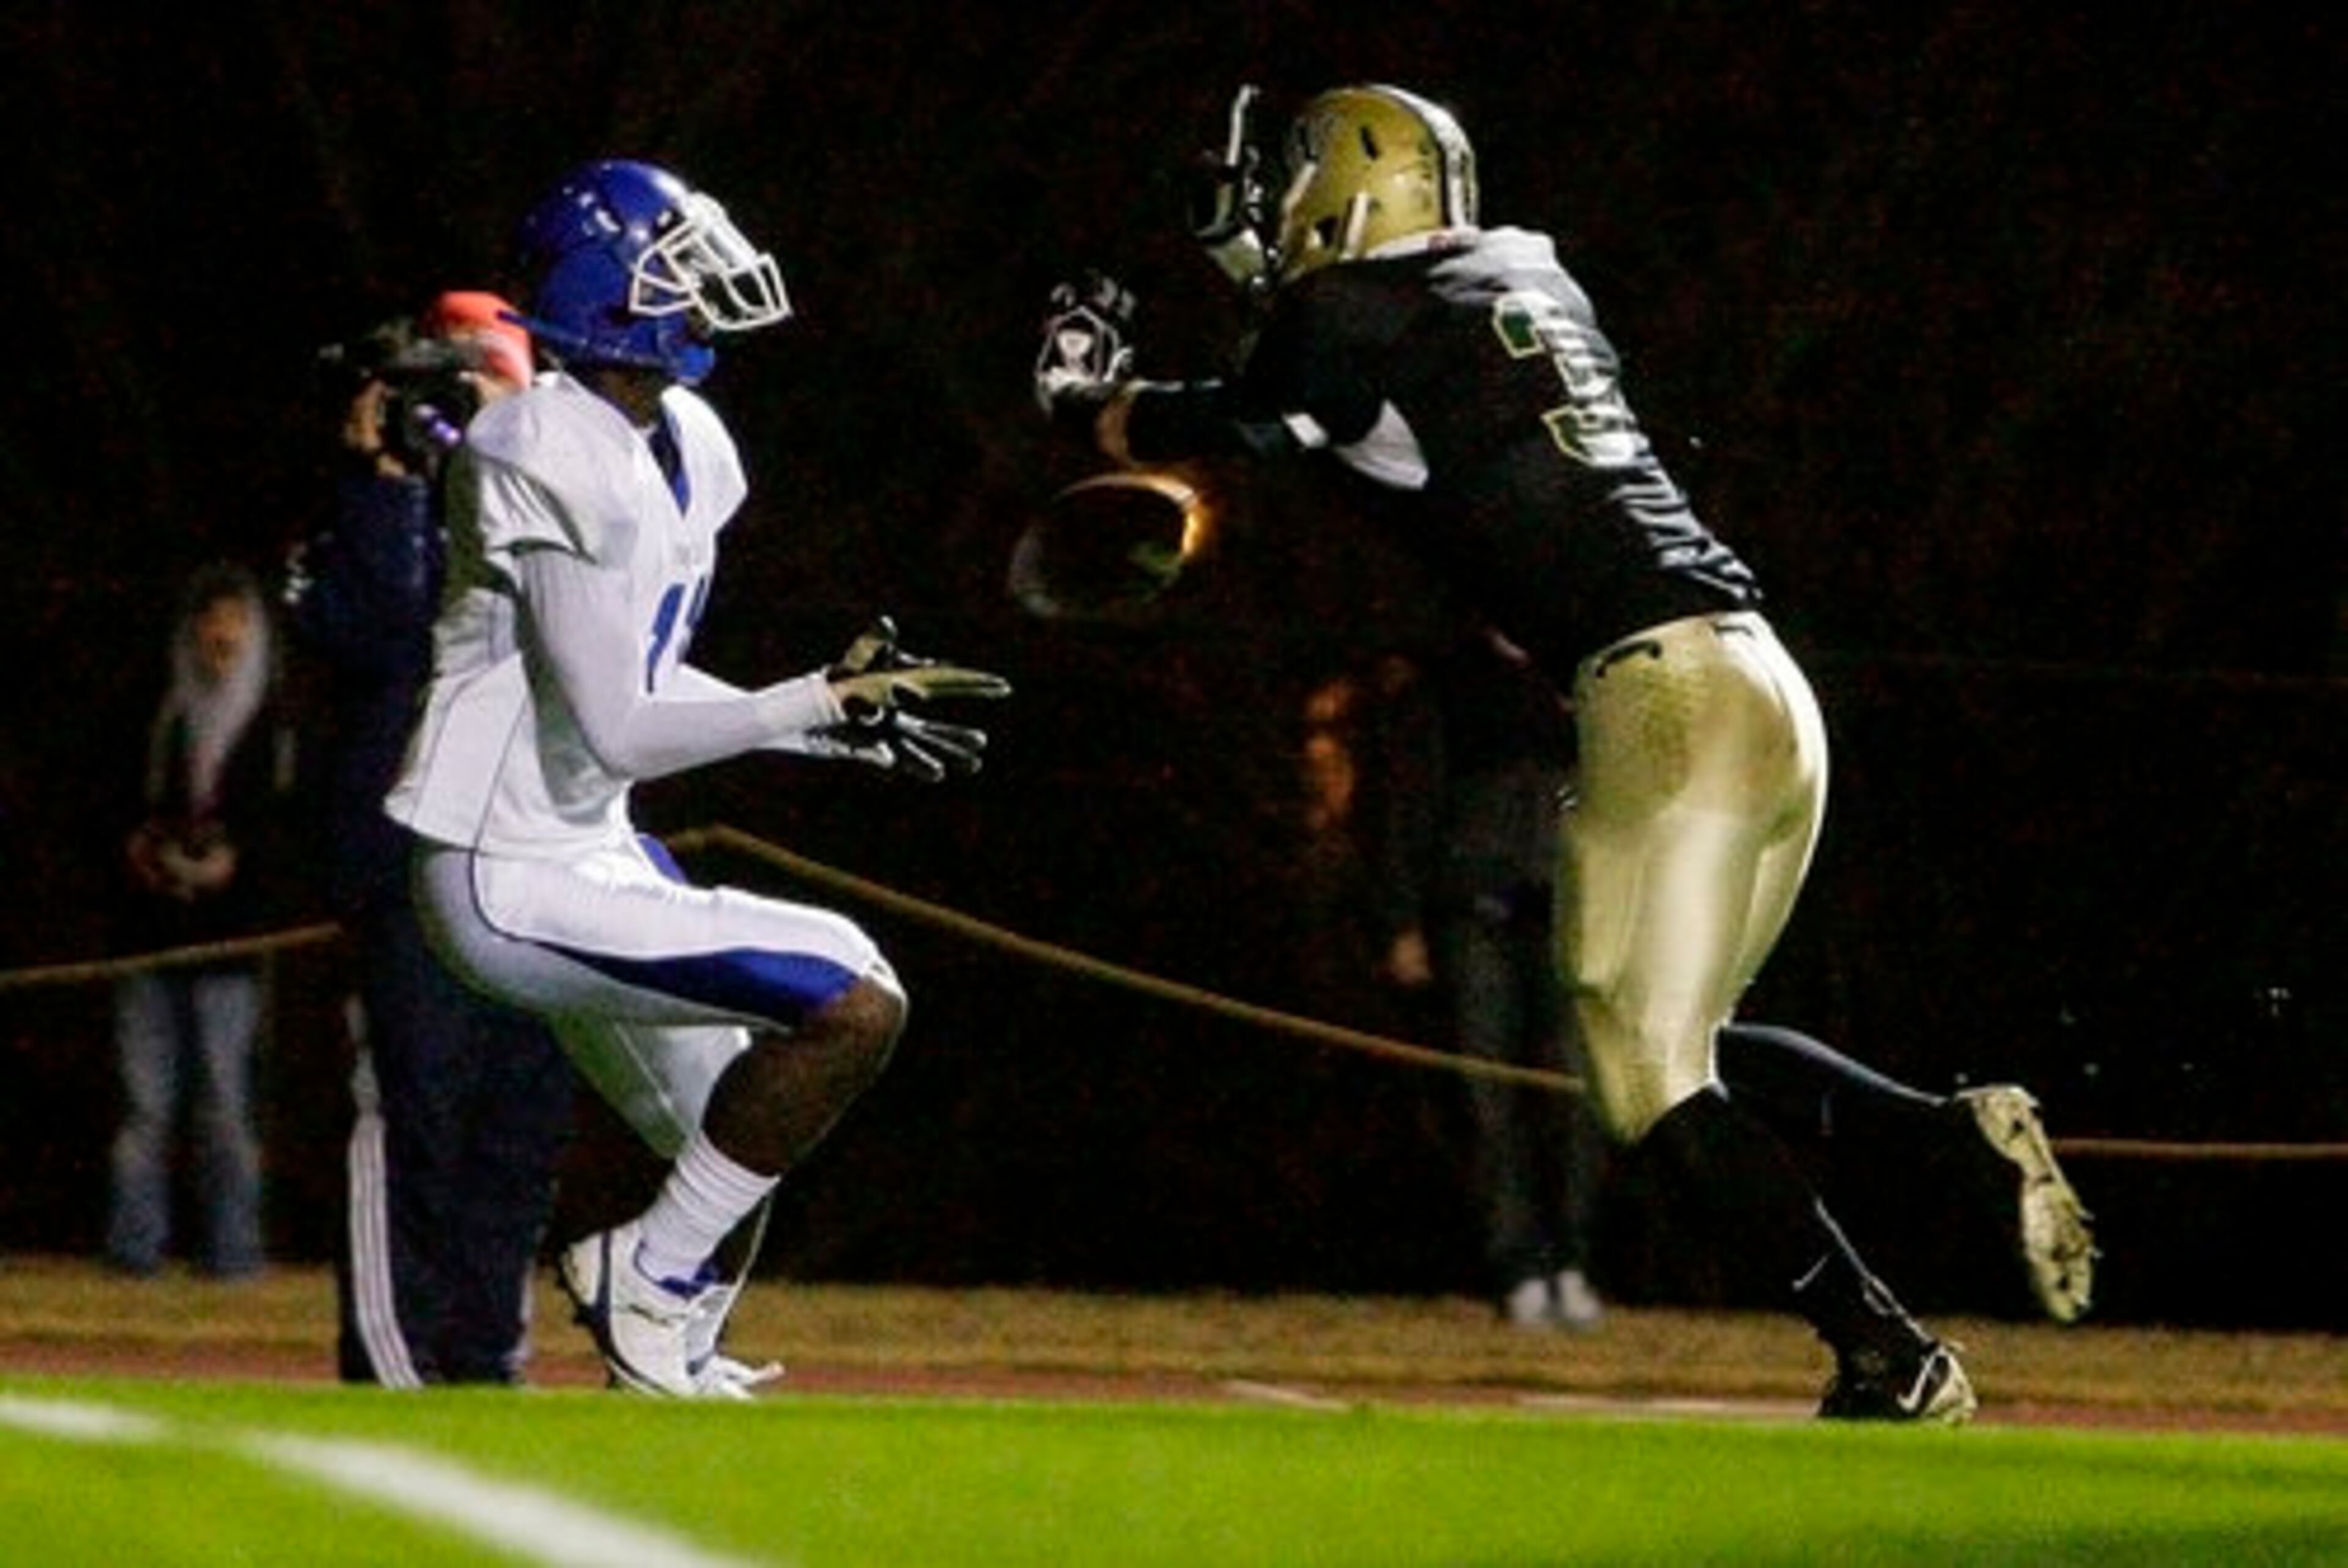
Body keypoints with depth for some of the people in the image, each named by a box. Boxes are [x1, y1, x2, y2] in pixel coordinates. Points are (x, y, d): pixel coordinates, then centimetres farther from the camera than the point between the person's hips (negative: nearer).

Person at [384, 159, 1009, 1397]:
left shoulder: (678, 448, 8)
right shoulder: (561, 465, -23)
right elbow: (617, 733, -24)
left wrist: (842, 722, 11)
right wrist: (820, 702, -19)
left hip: (595, 847, 10)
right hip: (516, 885, -10)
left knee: (731, 1149, 18)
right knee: (855, 1006, -18)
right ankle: (647, 1281, -5)